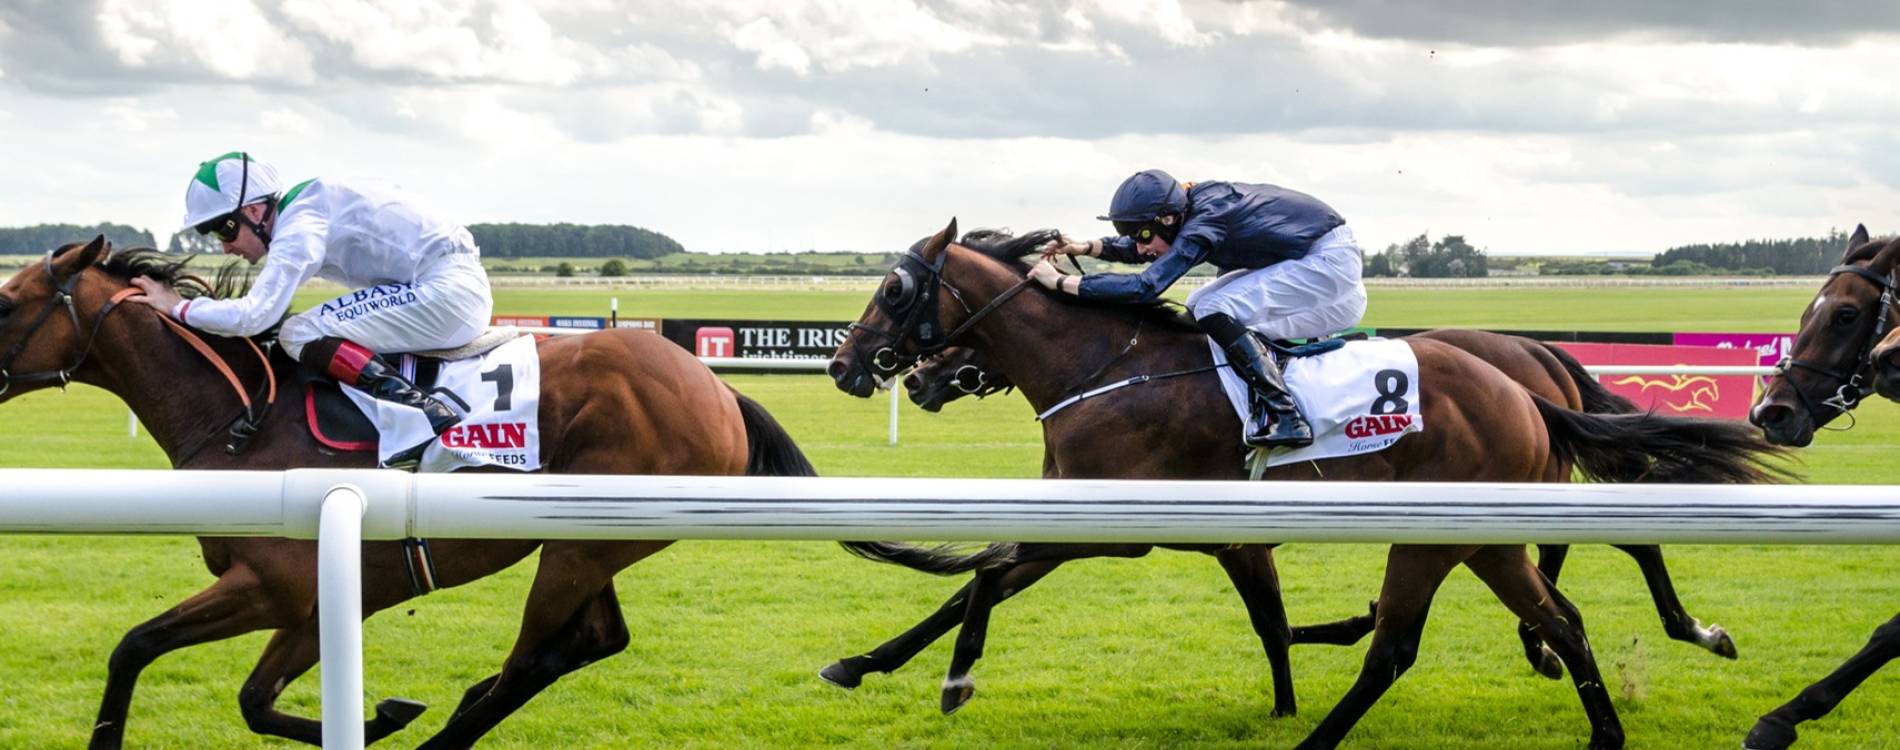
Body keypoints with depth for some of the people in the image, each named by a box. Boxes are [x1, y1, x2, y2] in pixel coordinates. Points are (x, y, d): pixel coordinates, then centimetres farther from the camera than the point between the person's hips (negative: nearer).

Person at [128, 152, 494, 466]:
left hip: (449, 290, -10)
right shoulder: (302, 212, 14)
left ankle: (423, 410, -22)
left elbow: (253, 315, -22)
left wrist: (179, 307, -9)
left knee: (299, 335, -15)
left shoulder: (299, 227, -15)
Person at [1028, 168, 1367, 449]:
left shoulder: (1203, 226, -26)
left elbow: (1145, 286, -33)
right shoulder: (1194, 205, 0)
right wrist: (1087, 247, 0)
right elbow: (1141, 248, 16)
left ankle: (1284, 415, -22)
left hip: (1330, 261, -10)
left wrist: (1061, 282, -28)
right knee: (1197, 308, 10)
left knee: (1215, 311, -21)